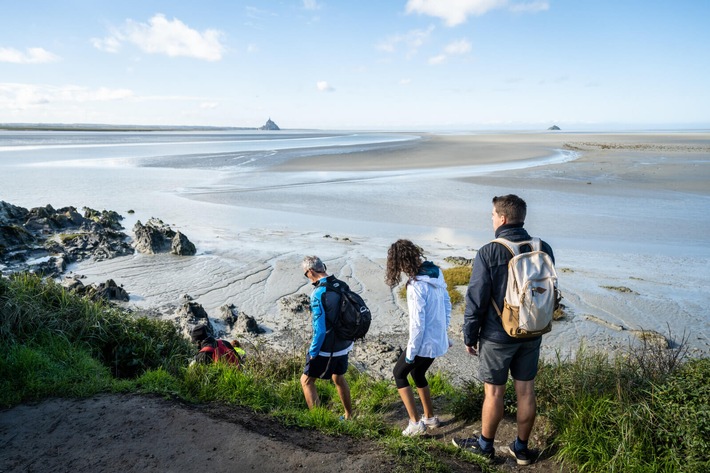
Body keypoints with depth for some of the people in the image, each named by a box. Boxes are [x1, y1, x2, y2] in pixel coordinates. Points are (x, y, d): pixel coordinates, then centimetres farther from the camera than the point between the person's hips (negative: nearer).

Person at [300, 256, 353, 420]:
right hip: (344, 345, 8)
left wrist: (313, 352, -11)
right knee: (338, 378, 26)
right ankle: (349, 416, 39)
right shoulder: (342, 285, -2)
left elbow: (320, 330, -24)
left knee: (306, 380, 10)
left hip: (327, 349, -7)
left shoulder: (318, 294, -23)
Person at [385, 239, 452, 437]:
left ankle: (415, 423, 15)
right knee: (418, 374, 28)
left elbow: (417, 323, -24)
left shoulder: (416, 285, -26)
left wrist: (410, 352, -12)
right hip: (439, 340, 8)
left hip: (424, 343, -8)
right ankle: (430, 418, 38)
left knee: (399, 374, 15)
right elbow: (447, 305, 9)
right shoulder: (436, 273, -1)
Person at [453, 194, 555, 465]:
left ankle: (485, 444, 29)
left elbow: (476, 300, -15)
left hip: (497, 336, -5)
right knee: (526, 391, 15)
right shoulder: (543, 249, -3)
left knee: (493, 392, 10)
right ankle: (521, 449, 30)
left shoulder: (488, 253, -18)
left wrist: (469, 337, -3)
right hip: (531, 335, 5)